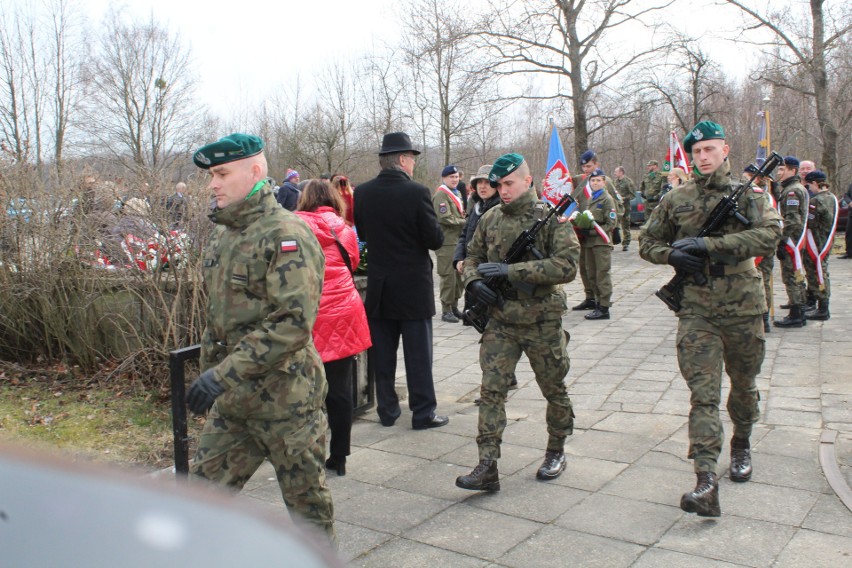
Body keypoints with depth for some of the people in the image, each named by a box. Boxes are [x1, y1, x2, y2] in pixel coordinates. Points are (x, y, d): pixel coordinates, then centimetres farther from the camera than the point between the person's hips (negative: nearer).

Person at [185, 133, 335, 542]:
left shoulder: (286, 235, -16)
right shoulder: (222, 234, 11)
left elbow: (293, 323, -25)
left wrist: (224, 374, -26)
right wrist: (208, 372, 20)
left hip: (284, 396, -8)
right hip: (233, 398, 8)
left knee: (306, 497, 10)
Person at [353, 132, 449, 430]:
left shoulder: (362, 193, -3)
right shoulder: (417, 192, -16)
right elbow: (435, 240, -13)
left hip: (378, 286, 4)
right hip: (413, 286, -4)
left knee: (383, 352, 13)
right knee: (418, 353, 6)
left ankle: (387, 409, 22)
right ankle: (423, 413, 12)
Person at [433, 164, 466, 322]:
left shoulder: (457, 194, 19)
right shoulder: (441, 195, -11)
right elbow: (444, 218, -19)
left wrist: (465, 220, 8)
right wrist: (465, 222, -13)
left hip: (458, 240, 9)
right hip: (447, 242, -9)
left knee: (459, 274, 13)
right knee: (448, 276, -6)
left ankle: (454, 306, 24)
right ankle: (446, 311, 2)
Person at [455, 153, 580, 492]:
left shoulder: (551, 218, -9)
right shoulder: (490, 219, 5)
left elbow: (567, 266, -20)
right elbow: (472, 257, 15)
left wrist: (511, 270, -24)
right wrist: (473, 281, -9)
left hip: (542, 322, -3)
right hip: (500, 321, 3)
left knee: (554, 390, 13)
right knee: (491, 391, -5)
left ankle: (556, 451, 35)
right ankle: (487, 467, -1)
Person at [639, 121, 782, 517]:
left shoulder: (748, 194, 1)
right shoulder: (677, 199, 6)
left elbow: (769, 235, -16)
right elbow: (647, 242, 15)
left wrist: (708, 244, -21)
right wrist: (673, 255, -8)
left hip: (743, 307, 1)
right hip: (696, 310, 0)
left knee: (744, 385, 18)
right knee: (703, 393, -9)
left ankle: (741, 445, 45)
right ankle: (706, 483, -15)